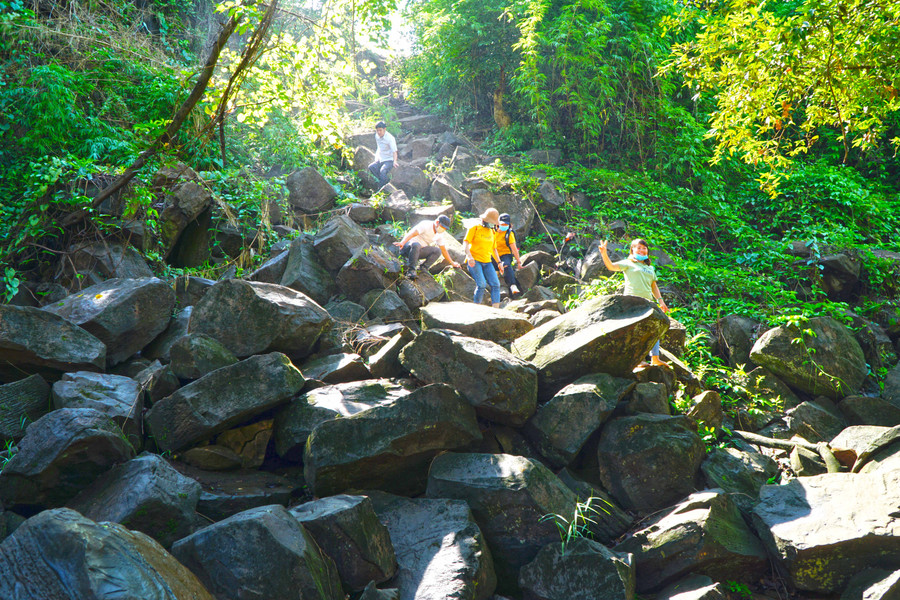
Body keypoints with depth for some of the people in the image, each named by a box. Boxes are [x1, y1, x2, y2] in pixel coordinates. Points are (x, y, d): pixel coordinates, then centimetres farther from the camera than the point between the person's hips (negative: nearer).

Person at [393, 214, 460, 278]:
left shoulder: (439, 234, 8)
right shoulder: (426, 225, -16)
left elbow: (443, 249, 20)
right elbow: (412, 233, -30)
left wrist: (452, 262, 21)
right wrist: (402, 242, -46)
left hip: (419, 251, 7)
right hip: (408, 247, -7)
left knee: (438, 251, -11)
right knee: (416, 245, -41)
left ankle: (423, 268, -17)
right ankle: (411, 270, -38)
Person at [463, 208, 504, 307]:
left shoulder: (491, 232, 17)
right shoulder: (475, 228, -3)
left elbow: (493, 248, 27)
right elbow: (465, 244, -10)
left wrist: (499, 262, 22)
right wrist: (469, 256, -25)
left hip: (487, 262, 6)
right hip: (474, 261, -6)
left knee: (495, 284, -9)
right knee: (482, 284, -21)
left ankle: (496, 308, -10)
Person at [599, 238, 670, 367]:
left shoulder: (650, 268, 24)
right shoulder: (629, 264, 8)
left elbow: (654, 286, 27)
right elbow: (612, 266, -5)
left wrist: (660, 300, 18)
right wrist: (604, 254, -22)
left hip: (648, 301, 6)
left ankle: (655, 358, 6)